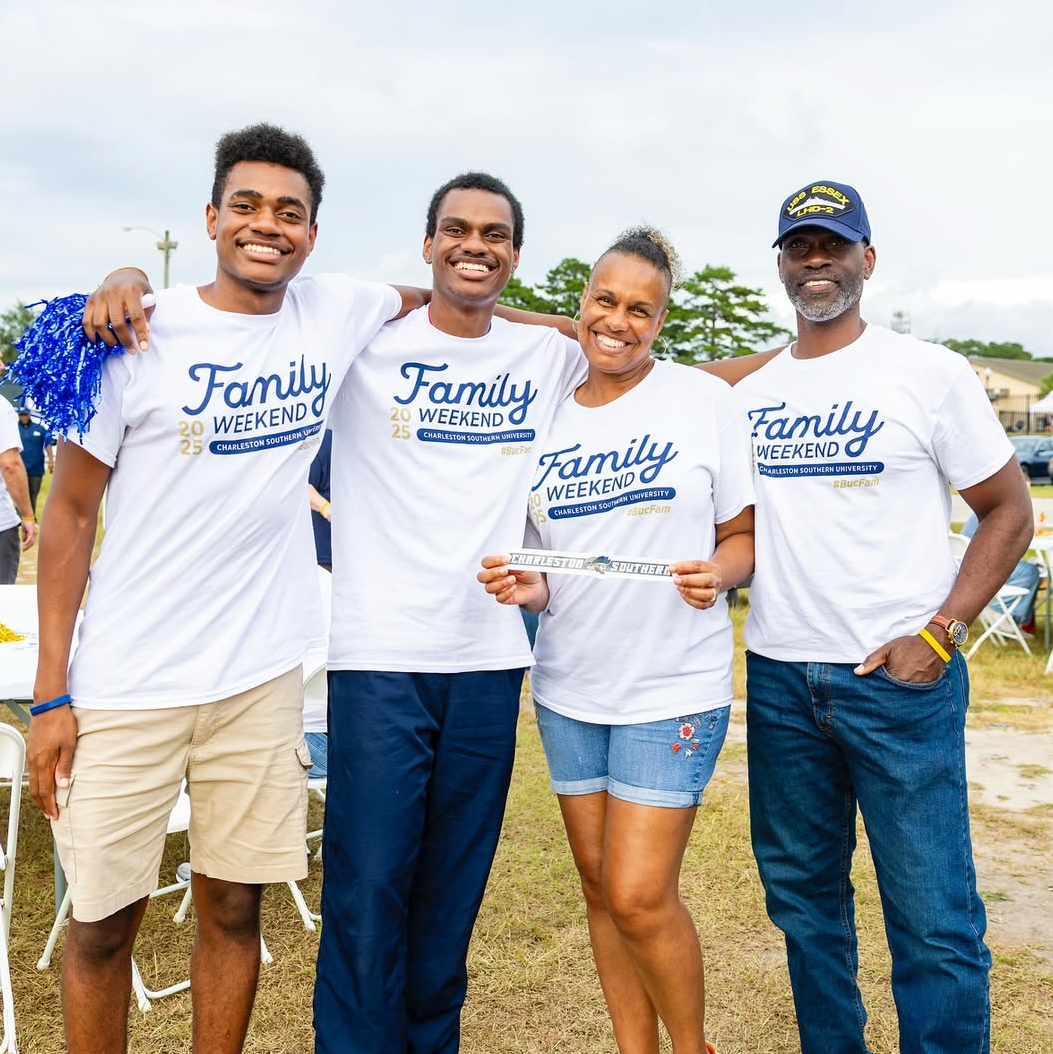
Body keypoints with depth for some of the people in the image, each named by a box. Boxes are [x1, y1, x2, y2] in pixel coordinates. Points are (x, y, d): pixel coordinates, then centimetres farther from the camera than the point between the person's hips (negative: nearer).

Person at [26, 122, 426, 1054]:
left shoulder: (338, 312, 2)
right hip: (125, 687, -2)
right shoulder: (136, 334, -6)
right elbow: (71, 512, -2)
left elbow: (435, 301, 24)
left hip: (260, 677, 3)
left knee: (234, 909, 14)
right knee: (104, 922, 8)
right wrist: (51, 692, -5)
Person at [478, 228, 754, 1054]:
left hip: (673, 685, -4)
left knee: (640, 897, -6)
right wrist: (525, 586, -10)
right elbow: (544, 561, 12)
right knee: (601, 889, 13)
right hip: (570, 685, 4)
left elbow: (743, 533, 0)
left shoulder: (705, 400, -4)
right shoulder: (545, 414, 6)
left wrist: (720, 573, -20)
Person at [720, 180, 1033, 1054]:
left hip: (899, 679, -4)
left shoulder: (929, 373, -2)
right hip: (778, 678, 5)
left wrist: (939, 634, -10)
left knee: (933, 915, -1)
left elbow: (1009, 511, -2)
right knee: (801, 892, 16)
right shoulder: (750, 392, 10)